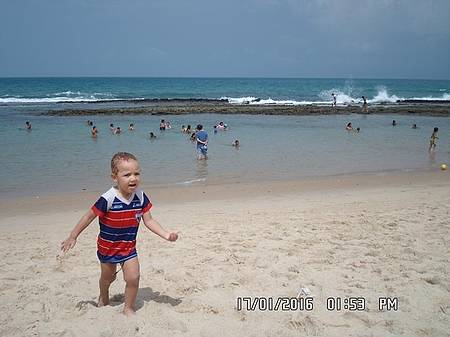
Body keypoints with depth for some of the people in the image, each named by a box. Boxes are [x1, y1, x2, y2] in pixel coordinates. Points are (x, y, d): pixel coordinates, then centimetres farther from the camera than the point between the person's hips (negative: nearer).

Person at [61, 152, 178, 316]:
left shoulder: (141, 197, -15)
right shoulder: (108, 199, -28)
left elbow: (148, 220, -7)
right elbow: (89, 217, -16)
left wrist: (166, 234, -18)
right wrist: (73, 237, -9)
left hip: (129, 247, 2)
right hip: (107, 247, -2)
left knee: (133, 278, -9)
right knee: (107, 277, 20)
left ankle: (128, 308, 16)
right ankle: (104, 298, 53)